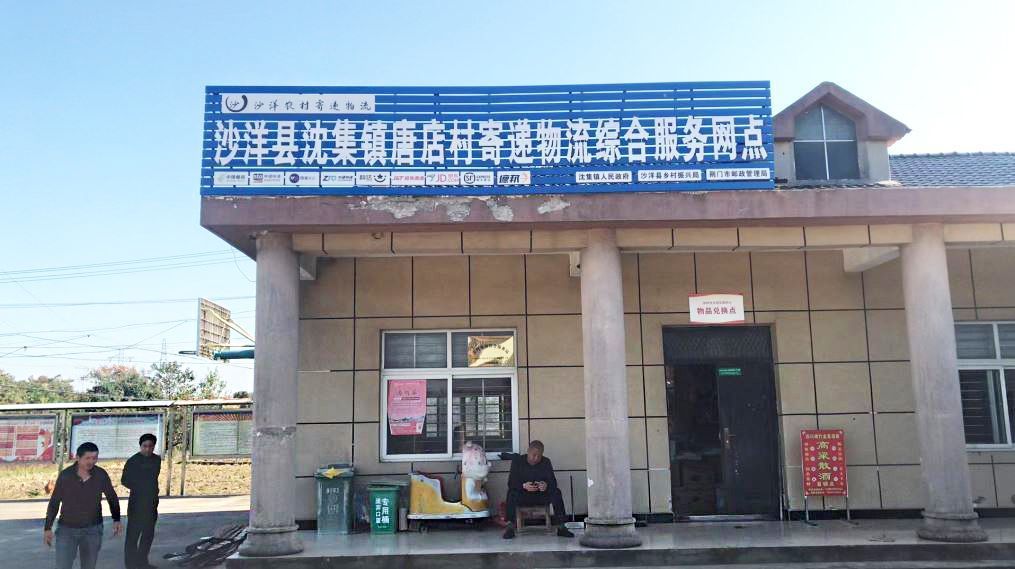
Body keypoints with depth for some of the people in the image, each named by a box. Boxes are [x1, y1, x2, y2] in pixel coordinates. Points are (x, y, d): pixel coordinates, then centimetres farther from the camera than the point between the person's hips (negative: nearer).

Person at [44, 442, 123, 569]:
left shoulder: (101, 475, -9)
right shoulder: (65, 475, -12)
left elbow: (112, 497, 3)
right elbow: (54, 502, -2)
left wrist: (116, 520, -9)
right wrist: (48, 528, -2)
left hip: (93, 530, 1)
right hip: (67, 529, -1)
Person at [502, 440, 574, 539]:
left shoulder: (546, 462, 4)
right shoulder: (517, 461, -3)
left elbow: (553, 481, -6)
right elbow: (511, 482, -13)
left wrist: (546, 485, -32)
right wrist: (523, 486, -34)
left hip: (541, 497, 2)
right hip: (523, 496, -2)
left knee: (556, 492, -25)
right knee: (512, 493, -33)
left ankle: (561, 527, -23)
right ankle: (510, 527, -31)